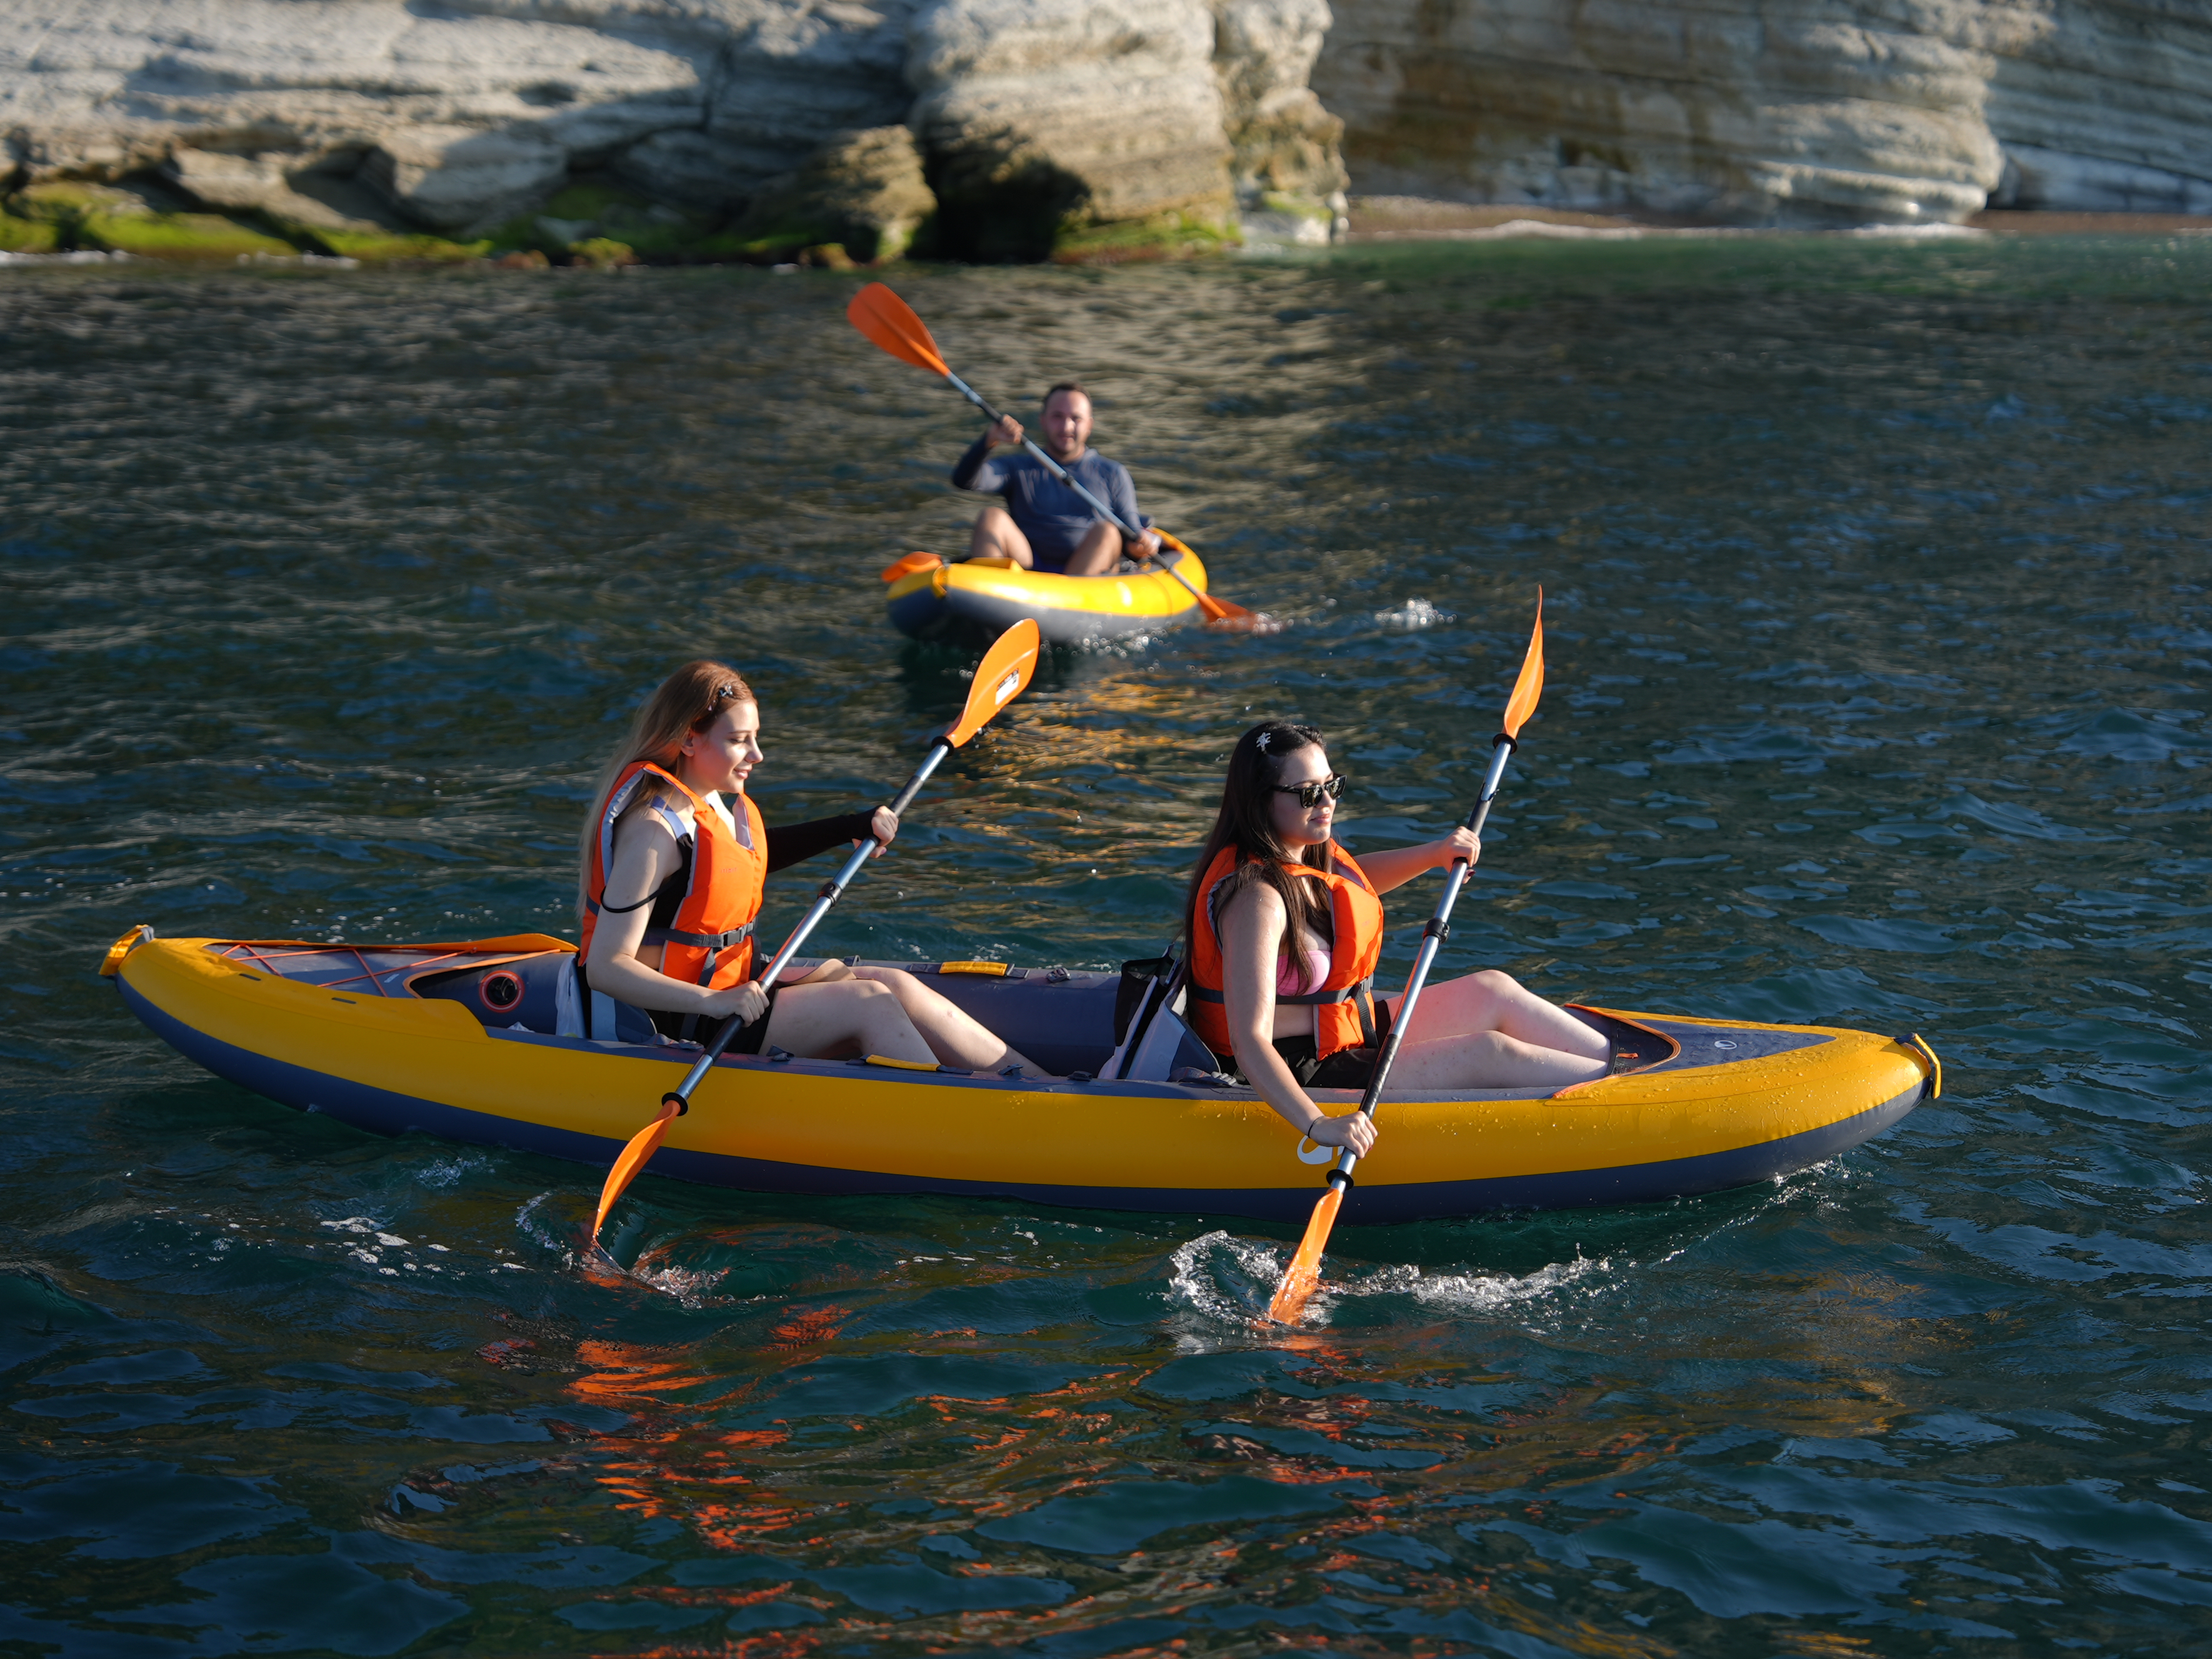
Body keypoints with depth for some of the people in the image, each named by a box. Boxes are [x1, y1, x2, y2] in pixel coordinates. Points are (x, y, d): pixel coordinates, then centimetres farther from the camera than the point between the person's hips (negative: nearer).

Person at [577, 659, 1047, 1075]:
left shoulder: (709, 801, 6)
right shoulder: (653, 829, -23)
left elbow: (755, 853, 30)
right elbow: (605, 967, -28)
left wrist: (856, 826, 23)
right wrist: (715, 1004, -36)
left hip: (729, 988, 10)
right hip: (677, 1027, -10)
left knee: (895, 985, 0)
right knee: (869, 1004, -15)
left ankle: (1040, 1084, -2)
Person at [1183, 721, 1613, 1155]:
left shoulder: (1307, 852, 1)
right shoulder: (1256, 897, -29)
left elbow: (1351, 881, 29)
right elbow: (1249, 1042, -37)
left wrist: (1433, 856, 12)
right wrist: (1318, 1125, -49)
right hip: (1299, 1081, -11)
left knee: (1493, 993, 11)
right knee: (1490, 1054, -11)